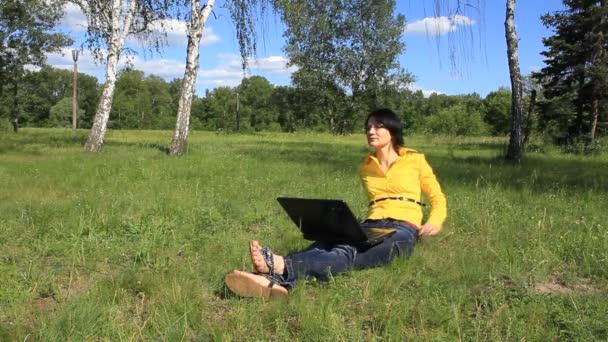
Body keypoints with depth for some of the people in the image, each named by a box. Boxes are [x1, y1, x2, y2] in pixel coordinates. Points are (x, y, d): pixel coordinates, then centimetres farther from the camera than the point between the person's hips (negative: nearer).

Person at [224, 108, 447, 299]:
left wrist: (435, 222, -5)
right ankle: (276, 280, -62)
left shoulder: (415, 161, 9)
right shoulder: (367, 167, 22)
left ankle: (282, 266, -65)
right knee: (324, 246, -32)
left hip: (403, 230, -4)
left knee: (347, 255, -37)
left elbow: (437, 199, 13)